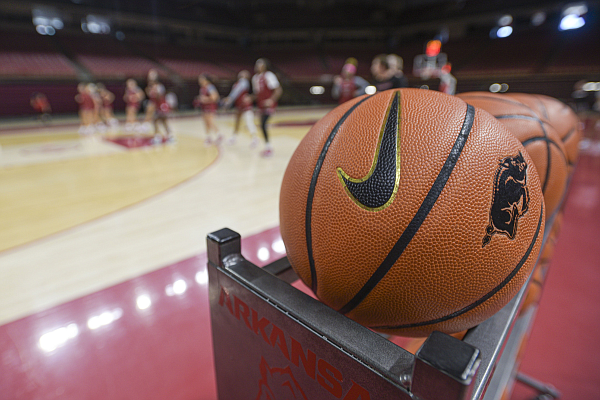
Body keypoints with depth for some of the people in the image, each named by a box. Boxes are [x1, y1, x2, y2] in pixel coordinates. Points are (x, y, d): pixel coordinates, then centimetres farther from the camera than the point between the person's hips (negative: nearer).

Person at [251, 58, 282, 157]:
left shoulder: (268, 76, -11)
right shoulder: (255, 77, 13)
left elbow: (278, 90, -16)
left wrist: (271, 100, -26)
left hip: (268, 105, -8)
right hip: (261, 105, 8)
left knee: (263, 125, -16)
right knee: (262, 125, 9)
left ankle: (268, 147, -7)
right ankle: (268, 147, 21)